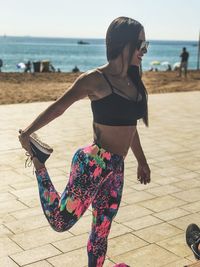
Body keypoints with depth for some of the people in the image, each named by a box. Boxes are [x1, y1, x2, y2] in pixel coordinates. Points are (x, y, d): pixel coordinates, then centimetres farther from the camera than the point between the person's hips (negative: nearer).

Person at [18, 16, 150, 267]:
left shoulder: (133, 81, 9)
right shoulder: (95, 79, -12)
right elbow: (58, 107, -6)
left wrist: (141, 161, 26)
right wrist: (27, 133, -6)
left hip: (116, 169, 7)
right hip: (92, 164, -7)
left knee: (102, 229, 16)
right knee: (60, 222, 3)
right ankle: (39, 166, 20)